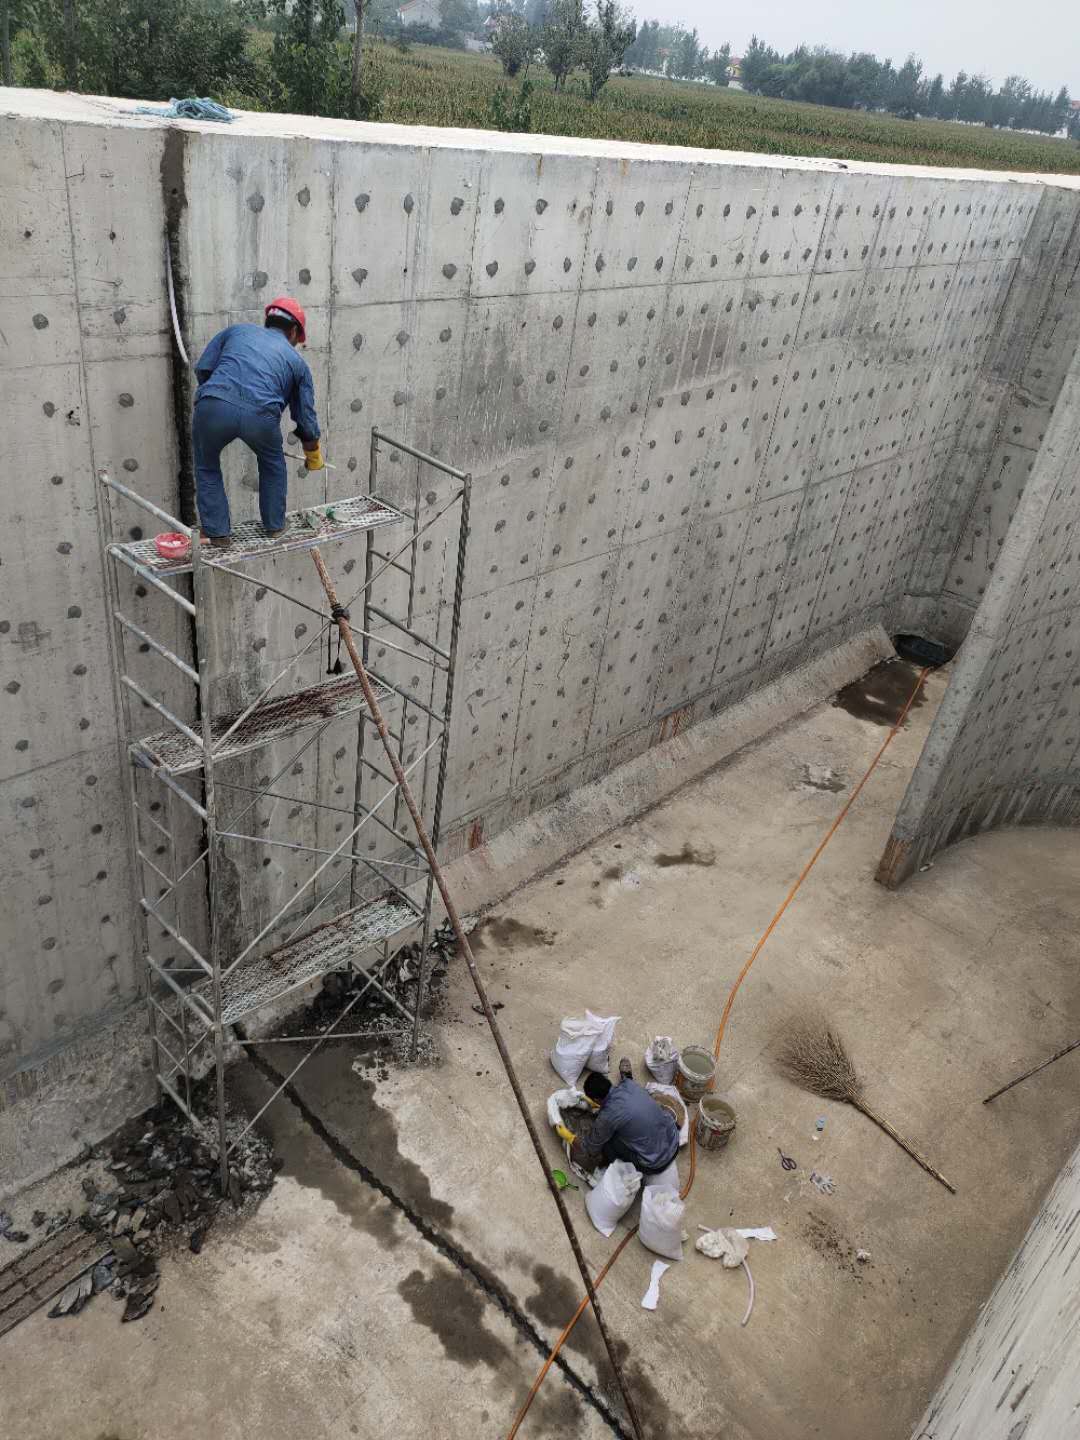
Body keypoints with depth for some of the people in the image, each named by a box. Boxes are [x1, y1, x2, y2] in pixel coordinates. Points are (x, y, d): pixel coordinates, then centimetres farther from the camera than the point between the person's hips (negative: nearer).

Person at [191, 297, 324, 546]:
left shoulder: (237, 330, 30)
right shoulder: (296, 360, 28)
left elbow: (202, 368, 20)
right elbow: (306, 418, 31)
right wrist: (314, 456, 46)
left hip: (214, 405, 0)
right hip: (261, 413, 0)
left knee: (207, 467, 27)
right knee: (272, 464, 31)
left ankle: (217, 531, 25)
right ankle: (274, 525, 38)